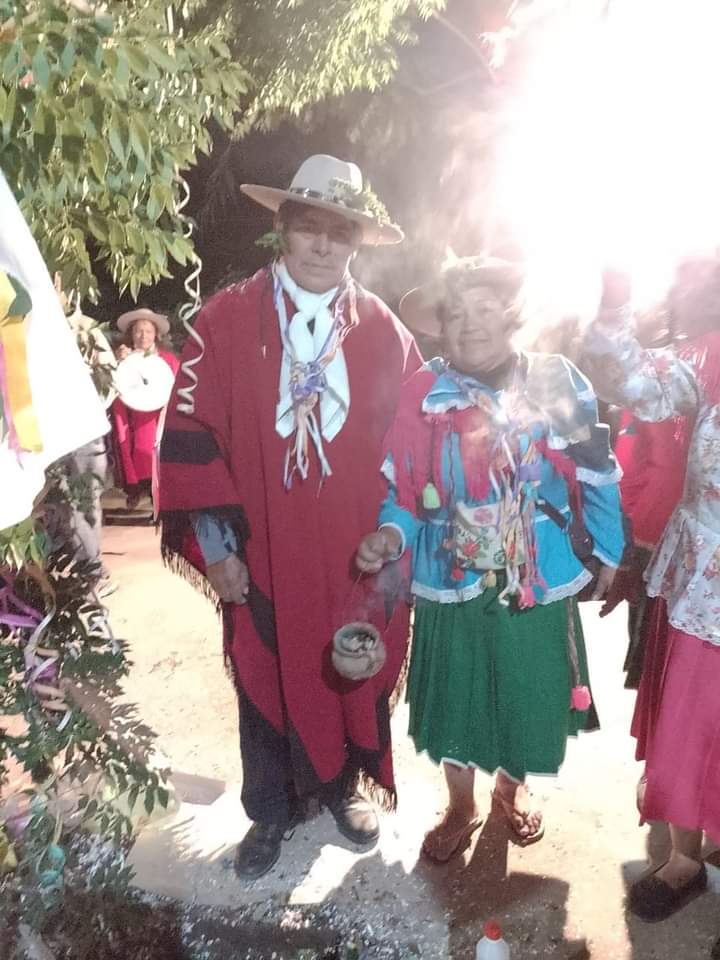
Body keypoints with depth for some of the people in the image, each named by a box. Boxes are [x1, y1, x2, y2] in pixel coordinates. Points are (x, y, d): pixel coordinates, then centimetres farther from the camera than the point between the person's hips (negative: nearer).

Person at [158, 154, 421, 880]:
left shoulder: (384, 331, 1)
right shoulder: (225, 320, -6)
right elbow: (190, 435, -7)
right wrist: (214, 543, -9)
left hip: (359, 555, 2)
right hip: (262, 553, -1)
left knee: (357, 677, 17)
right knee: (267, 682, 15)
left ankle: (343, 786, 46)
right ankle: (271, 813, 41)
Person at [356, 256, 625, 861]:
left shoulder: (559, 381, -8)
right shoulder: (424, 393, -9)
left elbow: (597, 475, 1)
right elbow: (404, 488, -4)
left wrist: (607, 550, 6)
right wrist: (392, 534, -21)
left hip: (540, 583, 1)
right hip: (453, 583, 0)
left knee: (529, 695, 17)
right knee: (454, 698, 15)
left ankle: (512, 786, 50)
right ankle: (461, 808, 44)